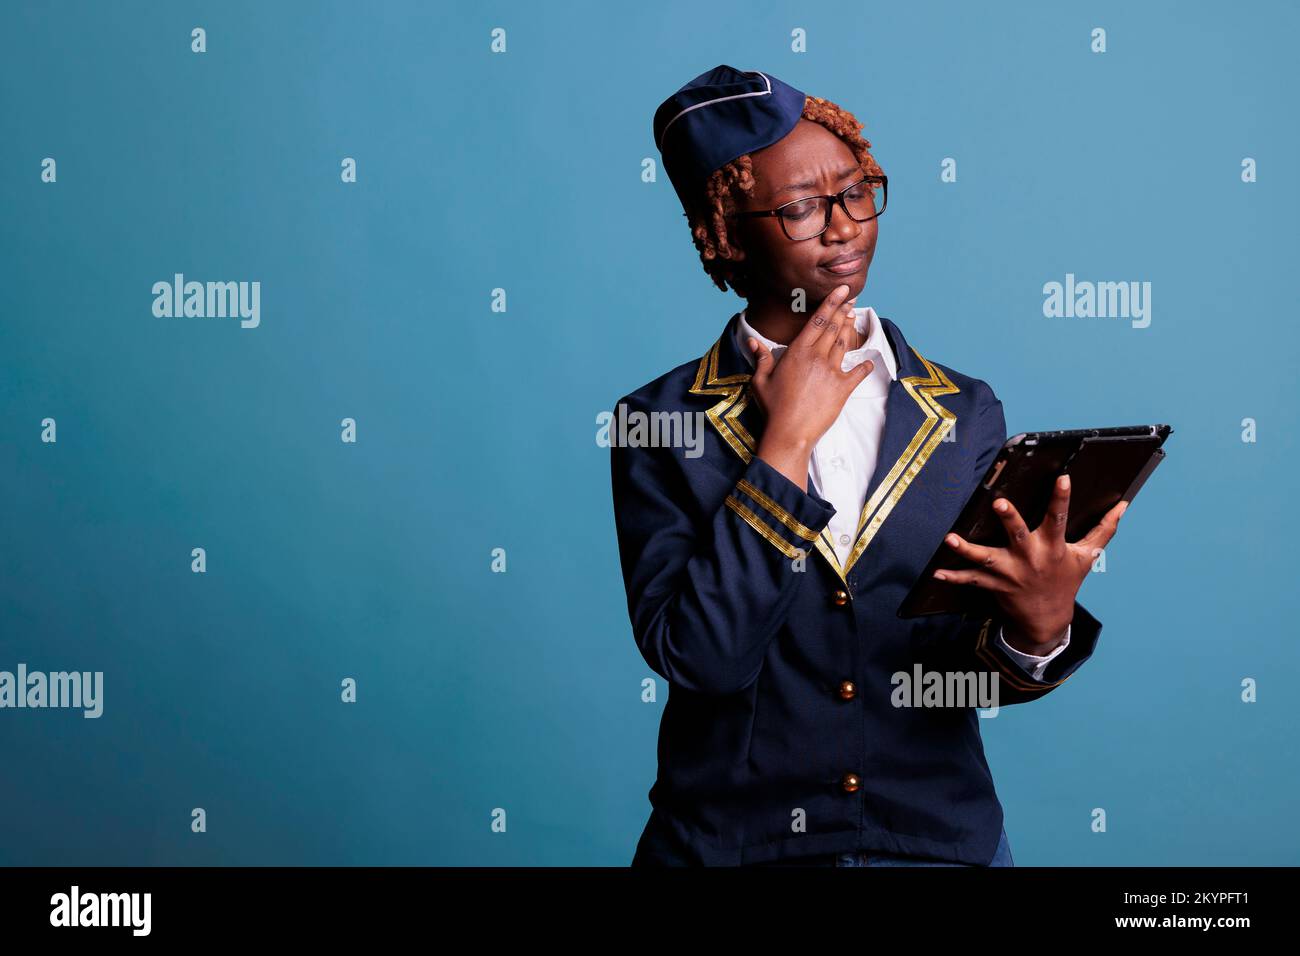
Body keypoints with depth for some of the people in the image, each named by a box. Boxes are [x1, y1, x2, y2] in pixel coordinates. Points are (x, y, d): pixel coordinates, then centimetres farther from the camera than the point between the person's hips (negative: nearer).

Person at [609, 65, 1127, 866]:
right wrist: (785, 443, -15)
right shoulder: (659, 423, -5)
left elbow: (972, 670, 0)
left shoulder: (965, 412, 1)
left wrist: (1038, 629, -20)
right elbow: (693, 653, -15)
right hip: (733, 836, -1)